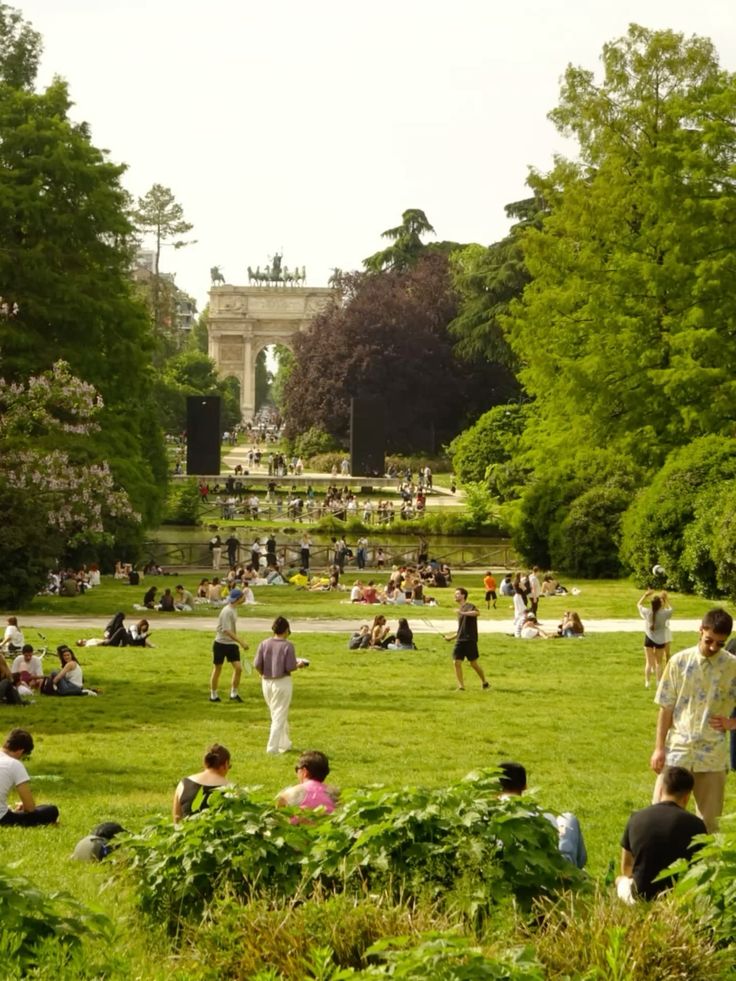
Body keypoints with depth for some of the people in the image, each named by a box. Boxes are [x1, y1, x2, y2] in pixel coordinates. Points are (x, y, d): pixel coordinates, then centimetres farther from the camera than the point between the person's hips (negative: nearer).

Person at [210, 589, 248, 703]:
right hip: (221, 644, -7)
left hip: (232, 644, 7)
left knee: (238, 668, -3)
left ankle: (234, 694, 8)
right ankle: (213, 695, 18)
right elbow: (227, 630, -27)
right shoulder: (227, 611, -20)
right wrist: (241, 642, -30)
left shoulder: (234, 609, 7)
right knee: (217, 669, 6)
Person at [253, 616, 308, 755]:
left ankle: (285, 744, 31)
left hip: (266, 682, 5)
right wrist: (299, 665, 5)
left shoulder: (264, 644, -3)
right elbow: (290, 667, -15)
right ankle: (272, 748, 1)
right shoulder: (288, 645, -13)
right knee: (280, 716, 4)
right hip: (282, 682, -5)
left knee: (277, 714, 20)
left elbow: (257, 665, -4)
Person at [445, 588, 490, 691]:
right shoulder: (460, 609, 18)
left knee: (473, 663, -1)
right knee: (456, 662, -4)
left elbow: (476, 613, -32)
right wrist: (451, 637, 23)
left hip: (470, 640, -7)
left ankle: (484, 682, 17)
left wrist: (463, 613, -40)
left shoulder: (469, 607, -6)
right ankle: (461, 686, 0)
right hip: (460, 640, 7)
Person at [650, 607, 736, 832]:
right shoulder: (679, 662, -1)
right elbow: (666, 708, 2)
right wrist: (659, 748, -2)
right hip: (677, 749, 0)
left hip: (712, 755, 0)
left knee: (709, 820, 6)